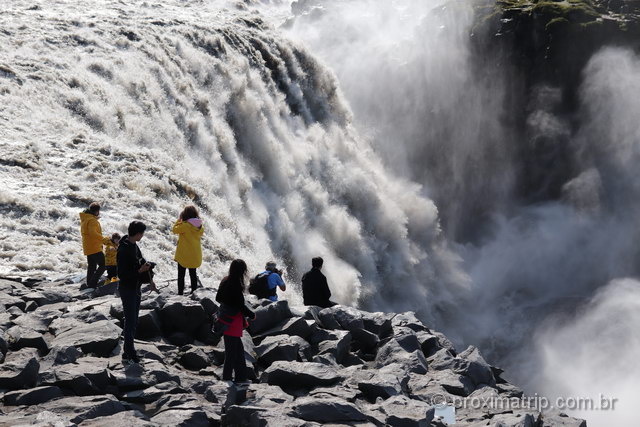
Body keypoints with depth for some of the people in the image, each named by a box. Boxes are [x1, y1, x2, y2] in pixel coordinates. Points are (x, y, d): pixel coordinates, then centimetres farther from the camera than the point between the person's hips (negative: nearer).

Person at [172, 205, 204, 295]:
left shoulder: (185, 225, -24)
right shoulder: (200, 226, -7)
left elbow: (175, 229, -11)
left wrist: (179, 219, -3)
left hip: (184, 255, -5)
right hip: (195, 256, 5)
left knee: (181, 275, 8)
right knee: (193, 274, 19)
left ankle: (180, 293, 8)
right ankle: (194, 292, 25)